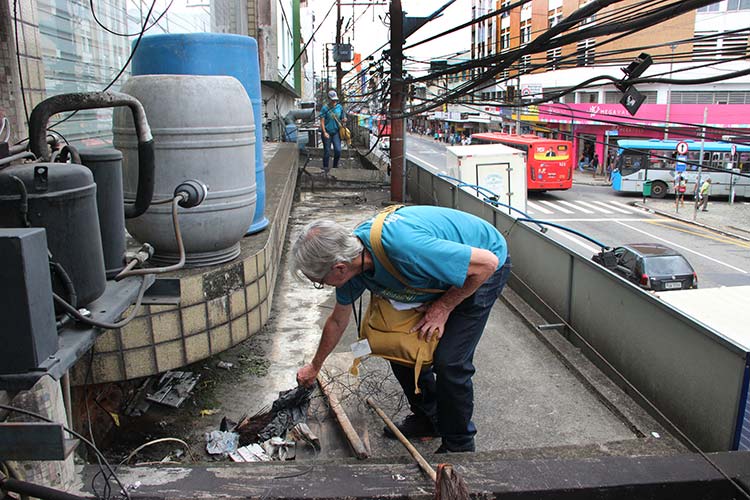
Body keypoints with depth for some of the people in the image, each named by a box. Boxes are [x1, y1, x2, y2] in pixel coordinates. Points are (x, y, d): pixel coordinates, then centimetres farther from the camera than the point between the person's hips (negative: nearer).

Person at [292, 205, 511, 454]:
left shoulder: (404, 249, -42)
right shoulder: (350, 257, -14)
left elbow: (487, 262, -31)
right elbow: (337, 321, 6)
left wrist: (443, 307, -20)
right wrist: (314, 366, 20)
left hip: (482, 270, -7)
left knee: (449, 361, -14)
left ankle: (459, 444, 11)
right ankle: (427, 418, 26)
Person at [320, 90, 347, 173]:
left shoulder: (340, 107, 6)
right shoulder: (325, 108, -5)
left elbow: (343, 118, 15)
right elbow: (322, 121, -5)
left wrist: (344, 120, -9)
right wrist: (324, 132, -14)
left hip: (336, 132, 3)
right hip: (327, 132, -2)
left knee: (338, 150, -7)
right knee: (327, 151, 3)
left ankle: (335, 166, 14)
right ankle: (325, 168, 16)